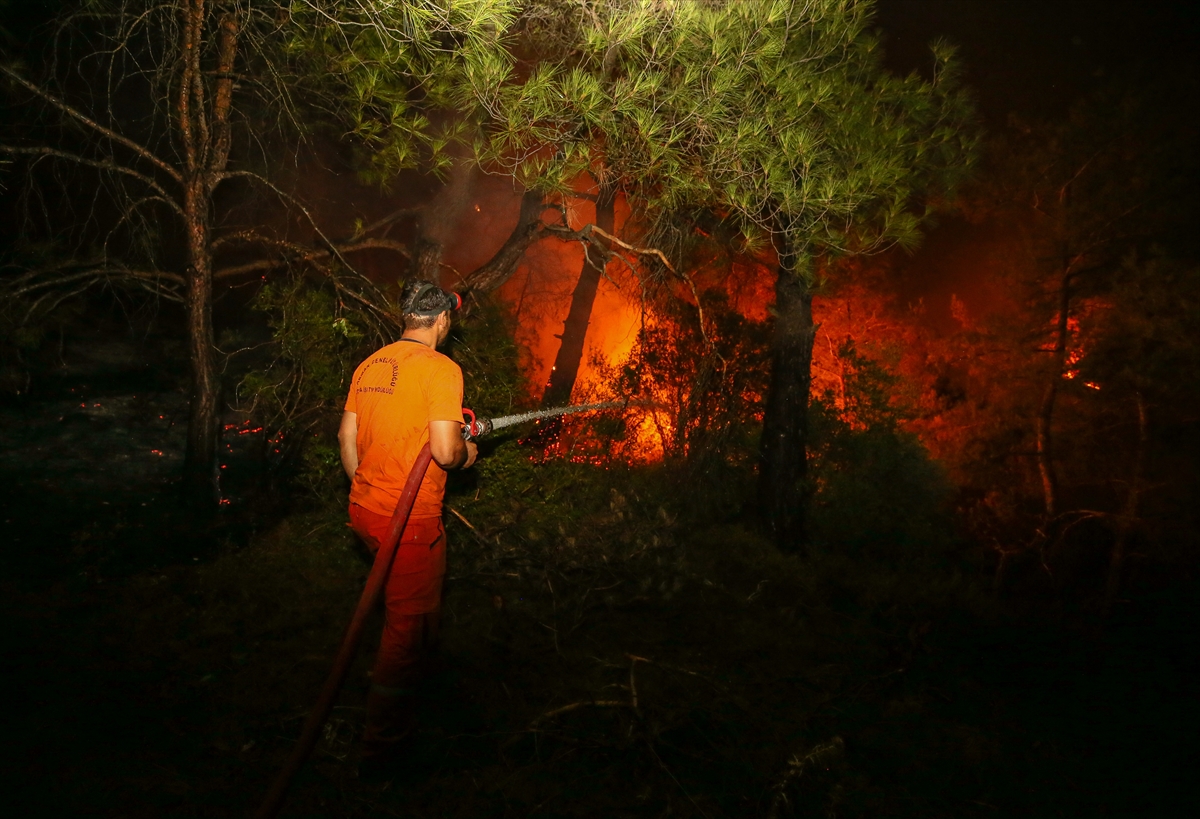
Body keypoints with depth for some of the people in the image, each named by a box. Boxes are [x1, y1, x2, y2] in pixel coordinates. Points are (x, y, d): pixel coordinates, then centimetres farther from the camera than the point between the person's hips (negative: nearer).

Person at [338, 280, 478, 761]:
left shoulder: (370, 365, 8)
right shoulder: (441, 368, -15)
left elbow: (346, 436, 12)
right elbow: (444, 451, -22)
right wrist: (466, 452, -1)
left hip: (365, 509, 8)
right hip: (410, 520, -8)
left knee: (403, 607, 27)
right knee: (409, 621, 6)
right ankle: (383, 738, 17)